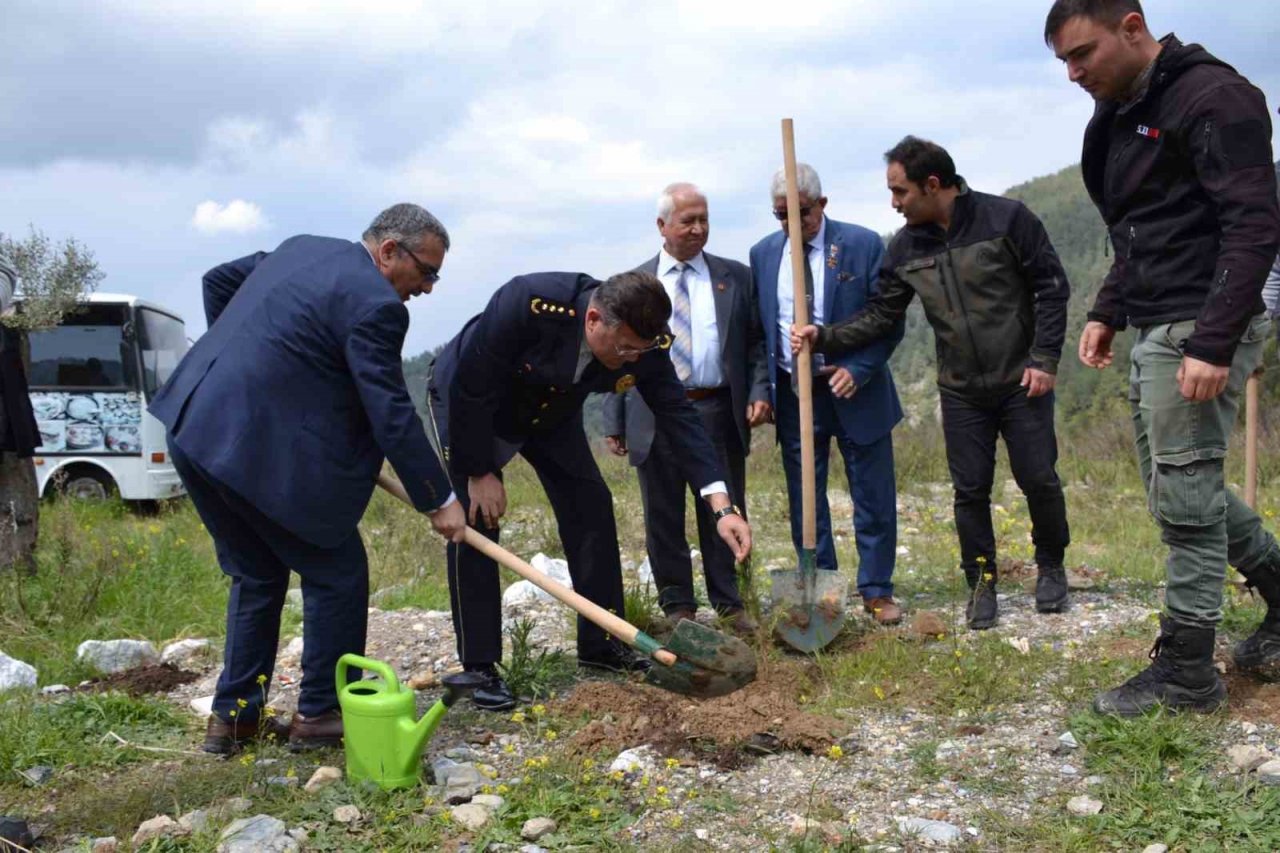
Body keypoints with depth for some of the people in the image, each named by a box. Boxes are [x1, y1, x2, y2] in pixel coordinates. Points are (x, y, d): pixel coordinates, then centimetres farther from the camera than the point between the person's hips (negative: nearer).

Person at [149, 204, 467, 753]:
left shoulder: (302, 248, 15)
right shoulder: (375, 304, -13)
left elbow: (217, 280, 28)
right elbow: (392, 415, -15)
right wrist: (438, 501, -8)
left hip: (193, 427, 9)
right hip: (259, 449, -9)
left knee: (257, 574, 21)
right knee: (336, 574, 8)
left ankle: (233, 716, 26)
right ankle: (319, 714, 16)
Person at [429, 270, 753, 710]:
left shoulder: (643, 343, -26)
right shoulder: (529, 304, -41)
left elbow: (679, 416, -23)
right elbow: (470, 389, -31)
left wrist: (722, 506, -33)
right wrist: (479, 473, -22)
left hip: (550, 412, 5)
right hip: (467, 402, -5)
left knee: (591, 507, -2)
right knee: (474, 520, -14)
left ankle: (600, 644, 12)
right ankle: (479, 667, -5)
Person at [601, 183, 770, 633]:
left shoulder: (736, 277, 9)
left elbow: (756, 343, 9)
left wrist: (759, 392, -6)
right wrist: (614, 422, 2)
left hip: (719, 412, 1)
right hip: (655, 416, 0)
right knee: (664, 517, 5)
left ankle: (729, 604, 20)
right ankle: (678, 606, 17)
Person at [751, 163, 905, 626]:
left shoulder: (863, 245, -5)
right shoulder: (762, 254, 6)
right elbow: (757, 328, 10)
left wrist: (858, 370, -16)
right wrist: (762, 389, -1)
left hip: (855, 390, -2)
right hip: (792, 394, 3)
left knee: (874, 499, 4)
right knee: (805, 503, 7)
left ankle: (877, 591, 17)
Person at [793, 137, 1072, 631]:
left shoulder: (1005, 219, -13)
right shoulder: (905, 248, -1)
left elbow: (1051, 287, -9)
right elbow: (881, 316, 3)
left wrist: (1044, 359, -13)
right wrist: (826, 338, -11)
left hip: (1022, 381, -3)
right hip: (961, 391, 3)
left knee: (1038, 479, 2)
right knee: (970, 490, 4)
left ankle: (1051, 567, 26)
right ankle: (981, 582, 19)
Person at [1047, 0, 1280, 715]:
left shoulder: (1212, 96, -13)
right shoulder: (1124, 114, 15)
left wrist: (1213, 343, -25)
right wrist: (1109, 312, 14)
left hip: (1199, 331, -10)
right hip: (1155, 332, 10)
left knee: (1185, 496, -4)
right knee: (1179, 487, 16)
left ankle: (1186, 674, 8)